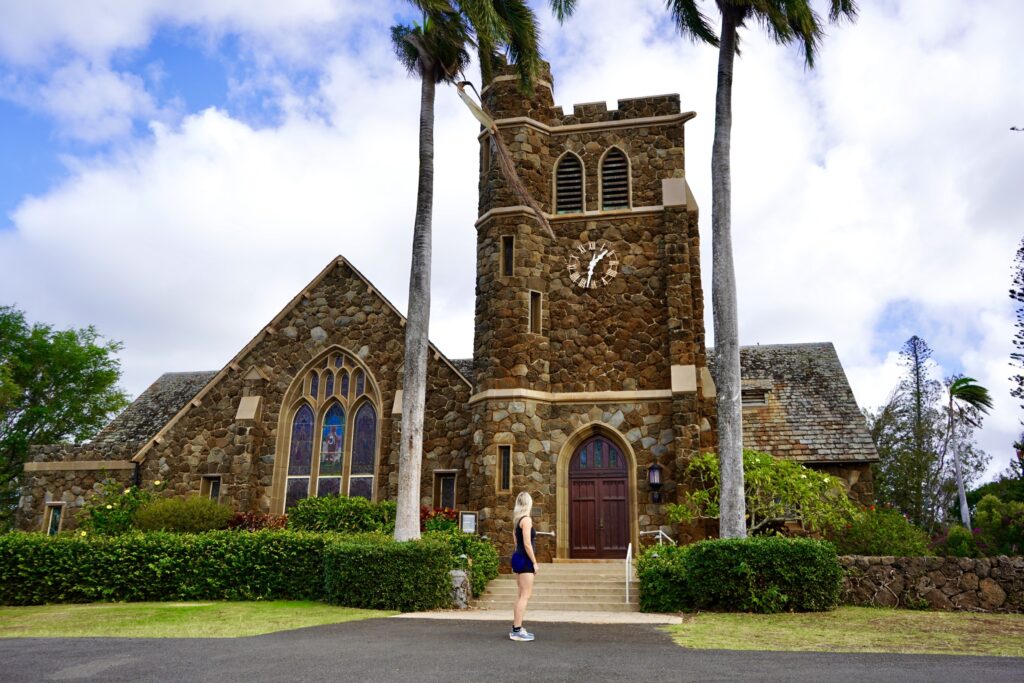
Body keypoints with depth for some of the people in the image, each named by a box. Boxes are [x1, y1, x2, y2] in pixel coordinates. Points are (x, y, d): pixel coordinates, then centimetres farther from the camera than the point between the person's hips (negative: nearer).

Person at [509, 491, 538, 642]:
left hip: (518, 558, 9)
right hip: (524, 560, -9)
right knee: (525, 596, -5)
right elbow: (527, 544, -18)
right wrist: (534, 562, -13)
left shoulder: (517, 519, 13)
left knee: (522, 595, 16)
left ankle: (516, 628, 20)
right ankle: (517, 631, -5)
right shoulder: (526, 519, -14)